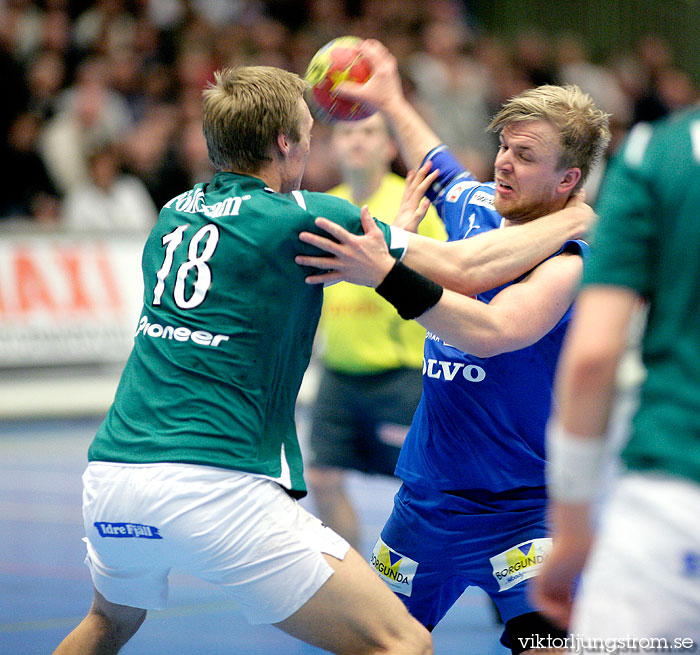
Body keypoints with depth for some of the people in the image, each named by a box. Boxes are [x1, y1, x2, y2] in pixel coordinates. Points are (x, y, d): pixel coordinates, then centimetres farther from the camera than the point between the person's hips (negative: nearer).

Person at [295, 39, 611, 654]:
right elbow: (436, 168, 29)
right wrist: (393, 103, 38)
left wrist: (386, 274, -41)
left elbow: (492, 331, -35)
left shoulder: (565, 261, -18)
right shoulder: (476, 203, 3)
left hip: (521, 506, -7)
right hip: (427, 498, 7)